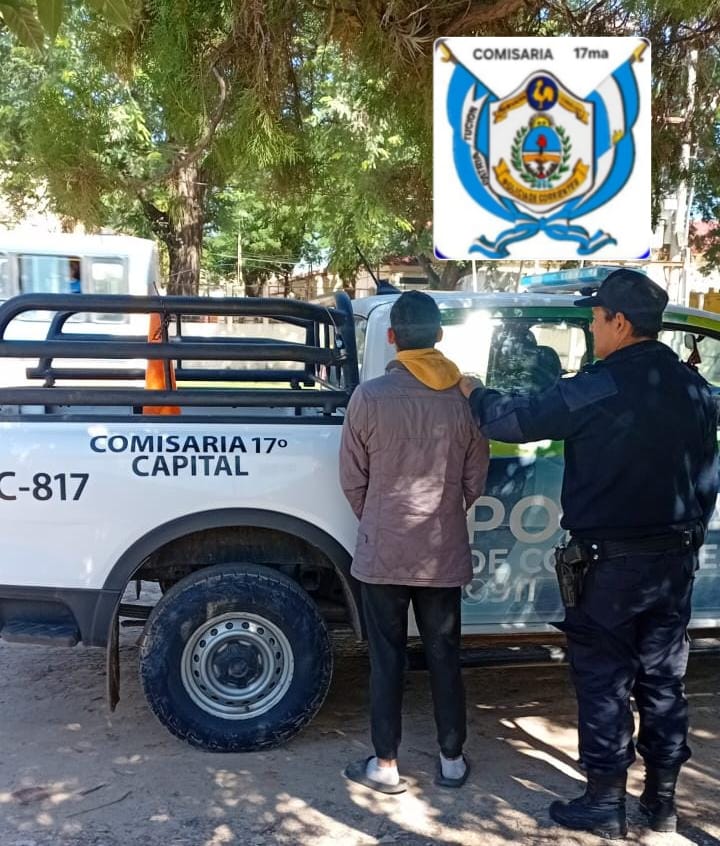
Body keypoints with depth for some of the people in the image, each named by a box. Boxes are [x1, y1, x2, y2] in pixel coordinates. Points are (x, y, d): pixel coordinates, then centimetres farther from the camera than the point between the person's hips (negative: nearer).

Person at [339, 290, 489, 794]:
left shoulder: (370, 397, -12)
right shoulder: (465, 397, -4)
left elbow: (353, 480, -4)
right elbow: (476, 480, 4)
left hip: (383, 552, -2)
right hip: (444, 552, 3)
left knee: (387, 659, 9)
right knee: (445, 656, 14)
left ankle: (386, 765, 19)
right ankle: (452, 759, 26)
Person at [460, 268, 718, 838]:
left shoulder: (599, 388, -17)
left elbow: (515, 420, -10)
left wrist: (473, 392, 8)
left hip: (609, 561, -6)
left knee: (604, 684, 6)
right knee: (663, 680, 16)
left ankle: (605, 806, 17)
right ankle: (662, 801, 28)